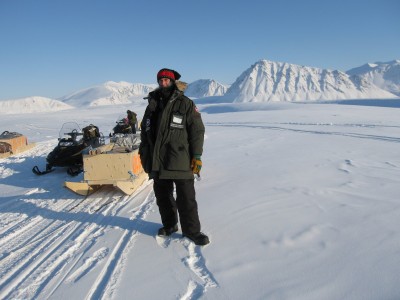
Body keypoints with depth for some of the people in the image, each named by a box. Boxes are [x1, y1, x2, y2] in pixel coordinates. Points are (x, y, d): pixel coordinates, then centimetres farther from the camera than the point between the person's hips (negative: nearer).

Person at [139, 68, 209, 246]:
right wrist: (144, 154, 14)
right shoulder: (152, 105, 13)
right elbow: (145, 131, 19)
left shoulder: (185, 104, -2)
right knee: (162, 196, 15)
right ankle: (169, 225, 33)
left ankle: (191, 230, 15)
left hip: (181, 161, -5)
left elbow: (197, 130, -5)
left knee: (186, 198, 1)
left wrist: (197, 156, -11)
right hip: (157, 161, 5)